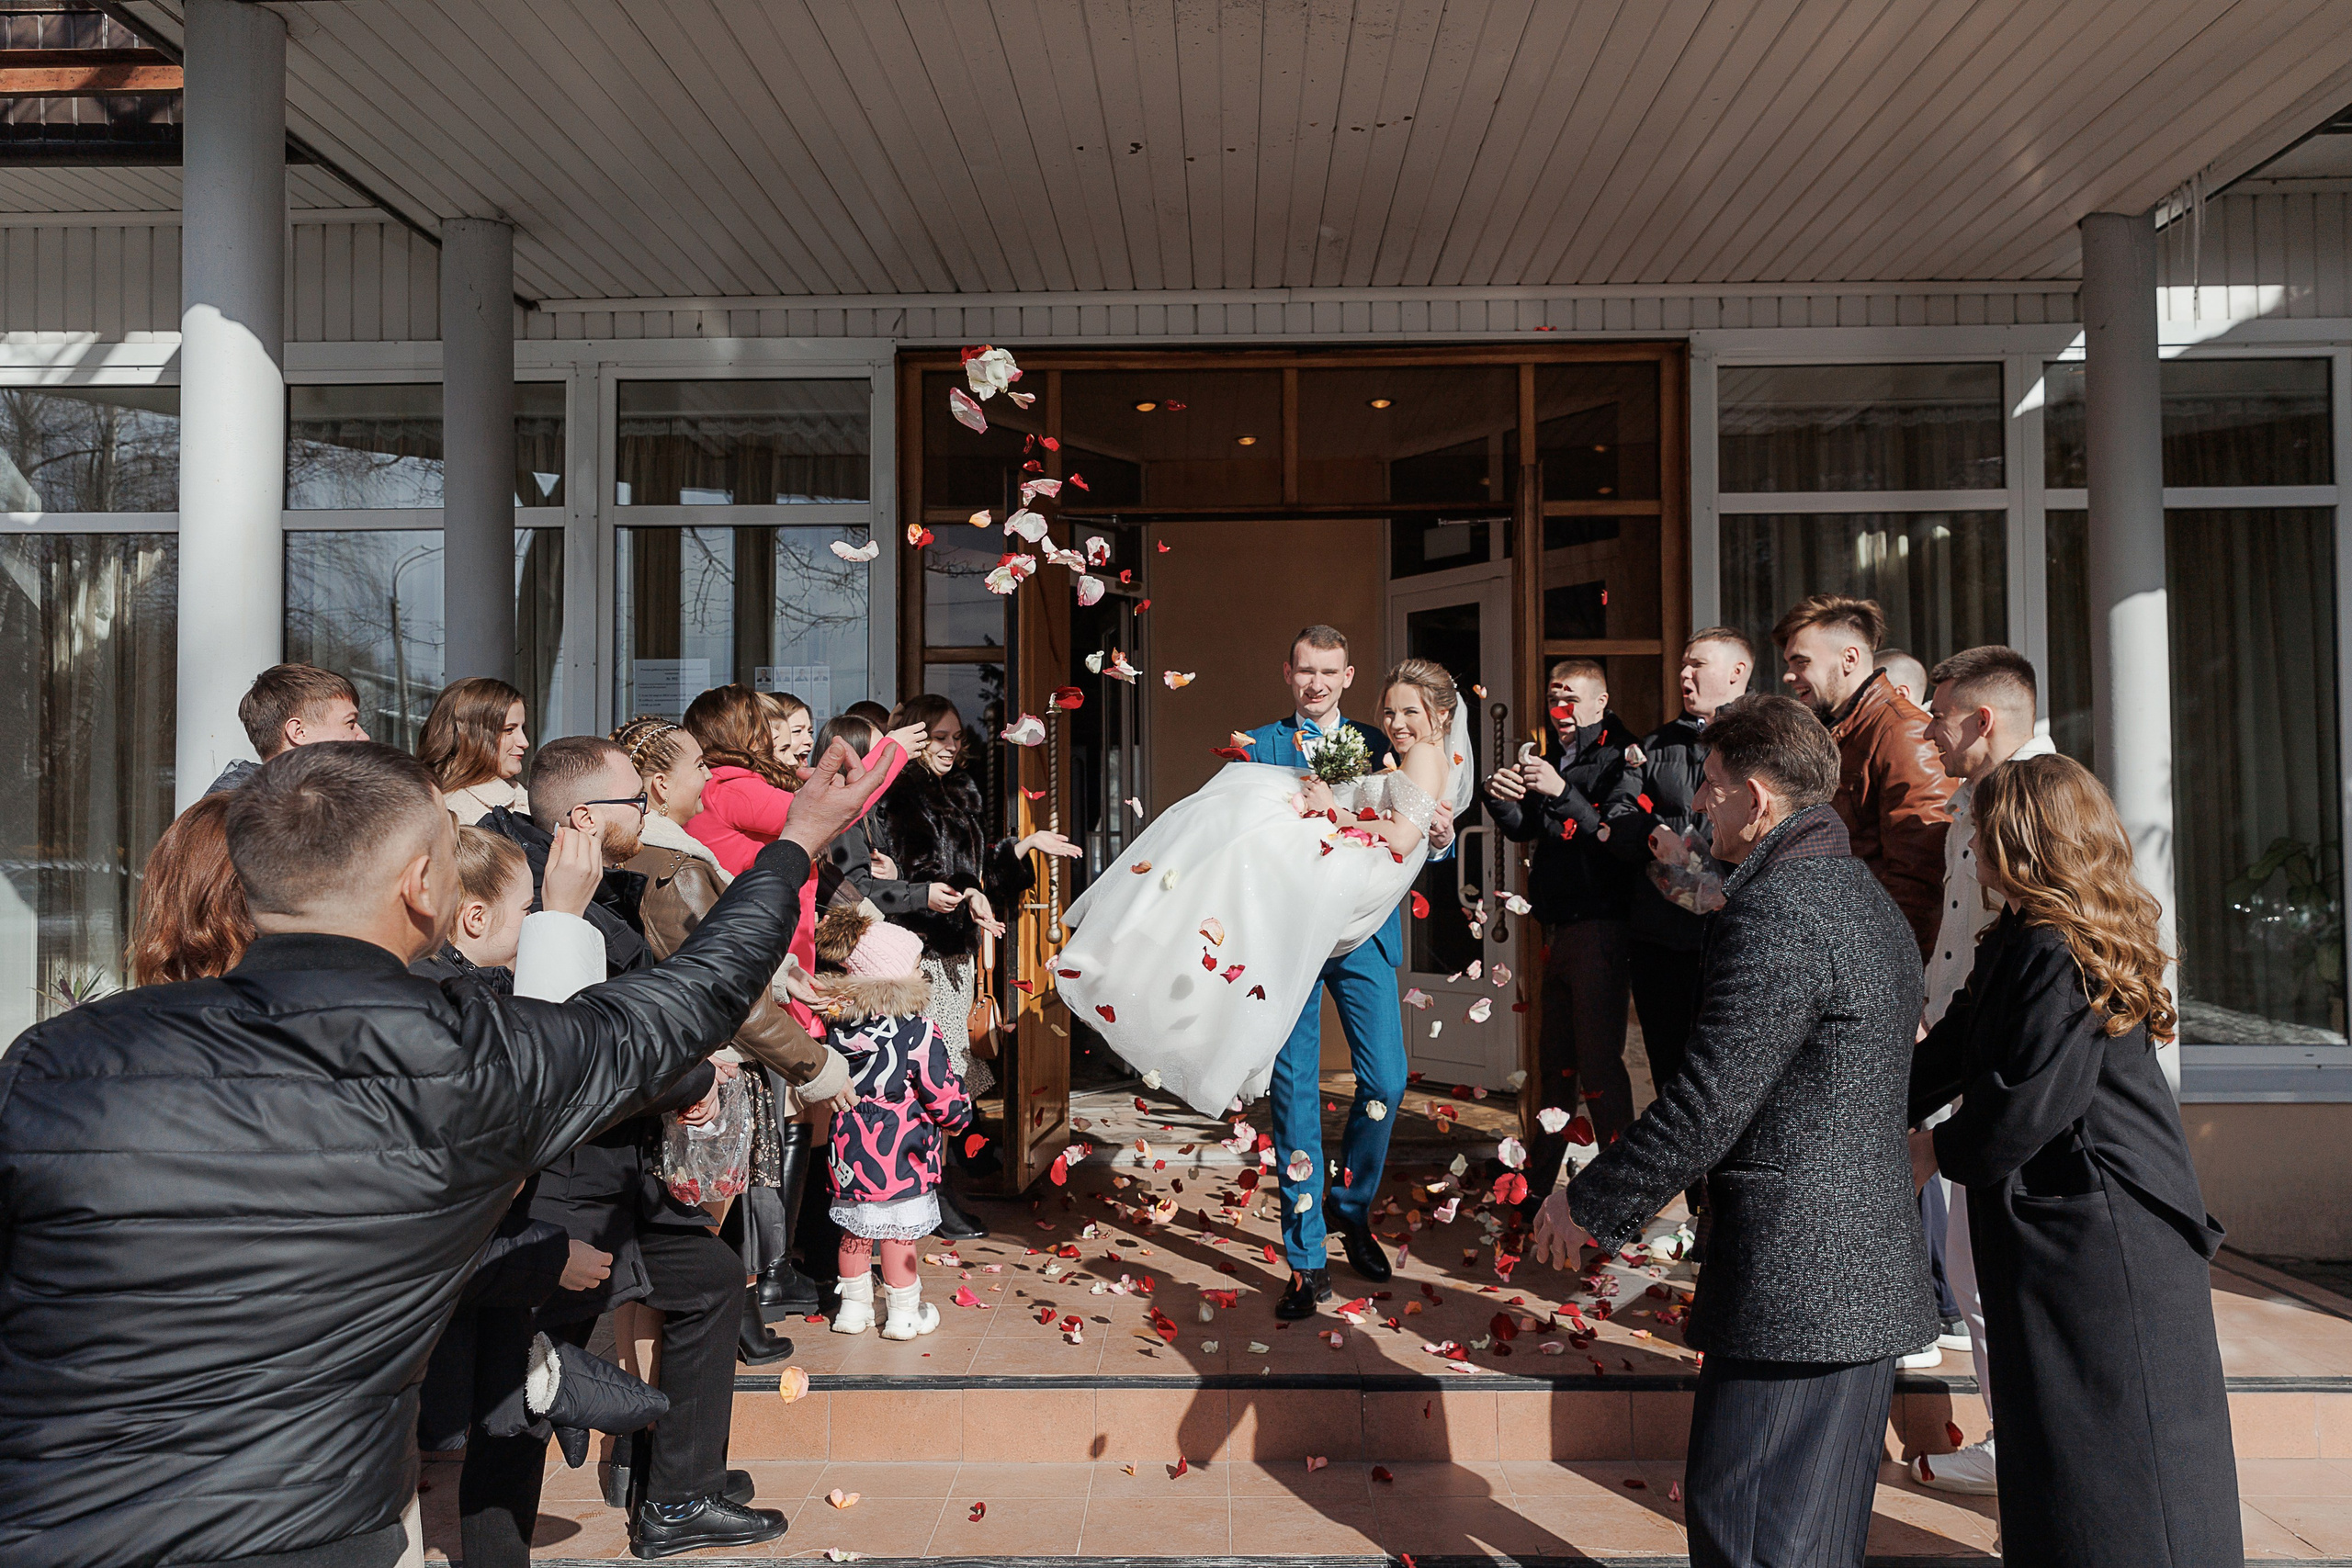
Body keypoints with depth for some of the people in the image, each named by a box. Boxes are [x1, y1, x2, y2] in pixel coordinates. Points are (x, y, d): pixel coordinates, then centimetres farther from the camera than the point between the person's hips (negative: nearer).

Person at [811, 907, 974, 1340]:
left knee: (855, 1231, 18)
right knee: (899, 1234, 7)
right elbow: (942, 1093, -13)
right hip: (901, 1157, -5)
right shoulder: (919, 1034, -19)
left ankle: (854, 1307, 31)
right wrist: (959, 1117, 7)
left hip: (850, 1153, 5)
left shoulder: (840, 1027, -3)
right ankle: (903, 1314, 20)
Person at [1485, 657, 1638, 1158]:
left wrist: (1563, 791, -28)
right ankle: (1537, 1175, 23)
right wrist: (1500, 798, -5)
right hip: (1556, 924, 7)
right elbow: (1524, 830, 15)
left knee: (1598, 1059, -8)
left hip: (1599, 923, -7)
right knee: (1554, 1058, 14)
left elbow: (1616, 835, -18)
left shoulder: (1618, 755, -7)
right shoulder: (1548, 754, 16)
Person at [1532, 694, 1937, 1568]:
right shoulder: (1862, 896, 14)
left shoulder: (1775, 914, -19)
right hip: (1869, 1270, 10)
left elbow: (1706, 1104, -21)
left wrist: (1588, 1205, -8)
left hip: (1792, 1287, -10)